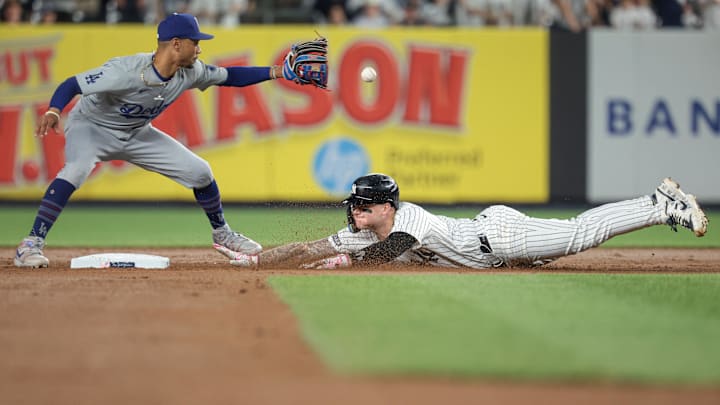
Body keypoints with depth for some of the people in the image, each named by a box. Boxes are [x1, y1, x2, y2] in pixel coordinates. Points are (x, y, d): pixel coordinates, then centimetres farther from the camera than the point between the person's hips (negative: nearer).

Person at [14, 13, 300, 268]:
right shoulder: (126, 72, -35)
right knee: (76, 169, -37)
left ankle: (221, 232, 28)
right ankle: (31, 244, -31)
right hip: (91, 127, -7)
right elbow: (72, 84, -34)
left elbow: (229, 77, 2)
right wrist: (54, 111, -53)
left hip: (136, 134, 7)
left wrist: (276, 72, -7)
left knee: (199, 172, 1)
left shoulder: (190, 72, -14)